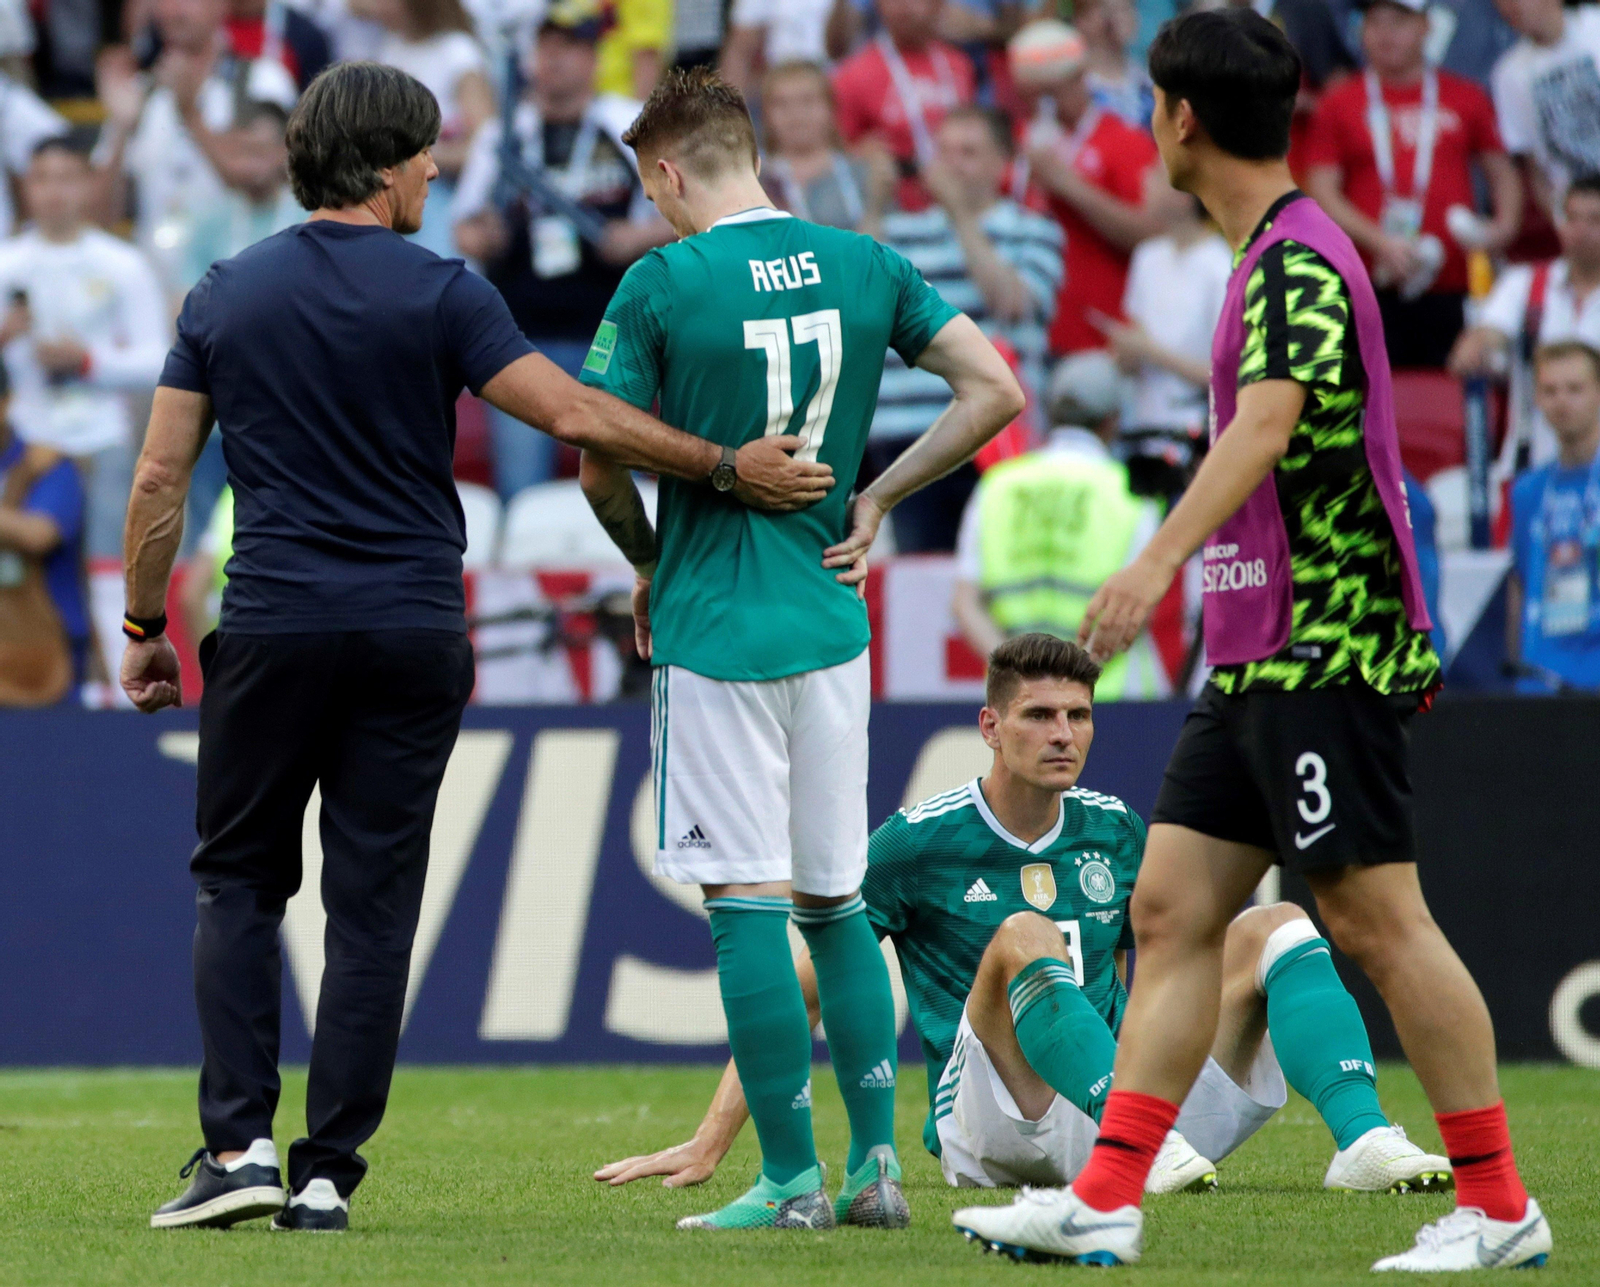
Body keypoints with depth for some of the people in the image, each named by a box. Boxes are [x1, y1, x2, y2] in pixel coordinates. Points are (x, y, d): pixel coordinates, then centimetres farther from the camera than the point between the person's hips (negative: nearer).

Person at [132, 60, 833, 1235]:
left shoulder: (225, 294, 6)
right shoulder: (440, 294, -3)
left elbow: (160, 478, 6)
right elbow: (574, 415, -11)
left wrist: (146, 629, 15)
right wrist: (728, 467, -4)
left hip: (271, 627, 1)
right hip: (412, 631, -1)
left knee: (240, 882, 12)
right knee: (373, 904, 3)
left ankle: (242, 1142, -2)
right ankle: (327, 1173, 2)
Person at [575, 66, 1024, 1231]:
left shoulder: (663, 284, -10)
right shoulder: (864, 266, 4)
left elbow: (601, 466, -7)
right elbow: (995, 391, 3)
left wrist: (650, 567, 11)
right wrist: (880, 498, 9)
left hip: (714, 625, -5)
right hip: (831, 622, 5)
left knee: (748, 903, -2)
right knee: (837, 899, 14)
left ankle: (792, 1180, -1)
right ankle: (877, 1164, 12)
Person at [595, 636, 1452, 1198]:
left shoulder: (1117, 834, 12)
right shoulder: (919, 842, -2)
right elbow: (797, 991, 0)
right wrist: (710, 1145, -5)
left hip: (1120, 1091, 5)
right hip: (988, 1134, -5)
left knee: (1277, 927, -8)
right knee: (1024, 936, -31)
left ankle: (1363, 1140, -32)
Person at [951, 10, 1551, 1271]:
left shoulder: (1298, 258, -14)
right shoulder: (1276, 254, 17)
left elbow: (1267, 424, -30)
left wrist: (1160, 561, -41)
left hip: (1322, 651, -10)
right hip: (1259, 656, 10)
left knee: (1375, 918, -6)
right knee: (1173, 909, 5)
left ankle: (1499, 1207, 1)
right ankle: (1105, 1200, 3)